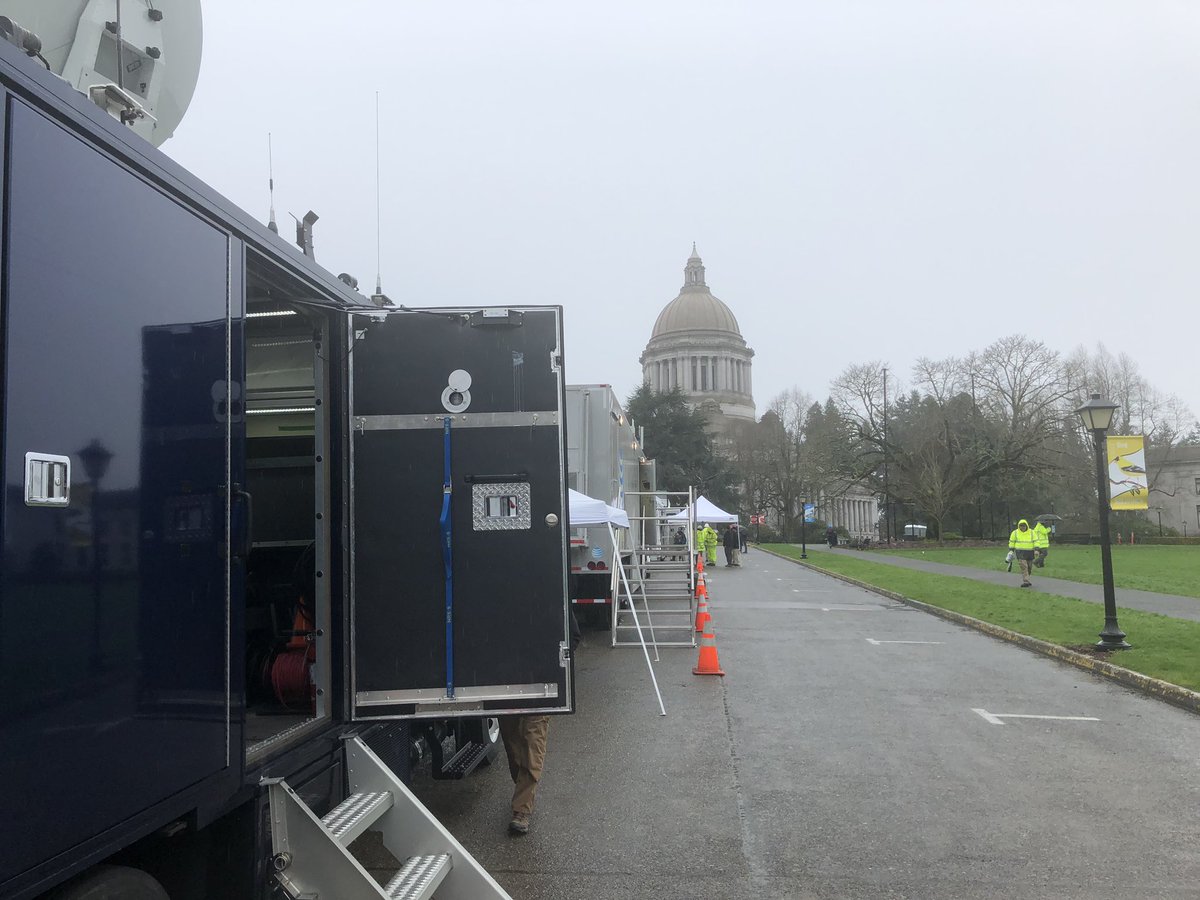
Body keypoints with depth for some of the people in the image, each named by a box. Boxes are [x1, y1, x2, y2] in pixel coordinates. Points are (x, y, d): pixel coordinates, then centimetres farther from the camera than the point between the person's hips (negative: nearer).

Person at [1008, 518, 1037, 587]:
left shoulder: (1032, 532, 1)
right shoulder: (1015, 533, -1)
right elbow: (1011, 542, 6)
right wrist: (1011, 551, 3)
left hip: (1030, 552, 3)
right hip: (1020, 552, -3)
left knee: (1029, 568, 11)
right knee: (1023, 567, -16)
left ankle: (1025, 580, 31)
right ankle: (1026, 581, -18)